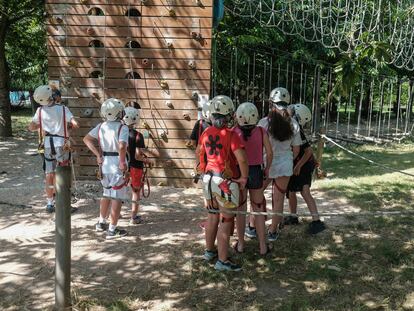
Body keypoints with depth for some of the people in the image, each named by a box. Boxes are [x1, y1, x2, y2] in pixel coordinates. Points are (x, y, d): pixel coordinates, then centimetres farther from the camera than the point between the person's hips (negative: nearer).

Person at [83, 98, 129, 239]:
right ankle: (112, 230, 11)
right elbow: (122, 146, -31)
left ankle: (101, 223, 34)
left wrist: (98, 155, 5)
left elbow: (86, 139, 6)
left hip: (104, 165, 6)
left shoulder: (101, 126, 3)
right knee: (117, 198, 4)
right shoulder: (122, 128, -16)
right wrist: (123, 162, -17)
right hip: (117, 166, -6)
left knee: (107, 194, 24)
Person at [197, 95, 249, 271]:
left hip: (209, 179, 7)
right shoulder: (231, 134, -19)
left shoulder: (207, 133, 2)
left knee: (213, 216, 22)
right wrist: (244, 178, -12)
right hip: (225, 182, -7)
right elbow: (242, 159, -27)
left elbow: (199, 152, 18)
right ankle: (222, 261, 9)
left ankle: (209, 251, 35)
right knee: (226, 221, 3)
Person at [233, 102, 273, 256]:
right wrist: (267, 168, 13)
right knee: (258, 210, 13)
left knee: (240, 209, 14)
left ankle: (240, 244, 26)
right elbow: (269, 153, -4)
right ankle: (263, 246, 19)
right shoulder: (261, 132, -10)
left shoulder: (233, 132, -13)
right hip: (256, 172, 0)